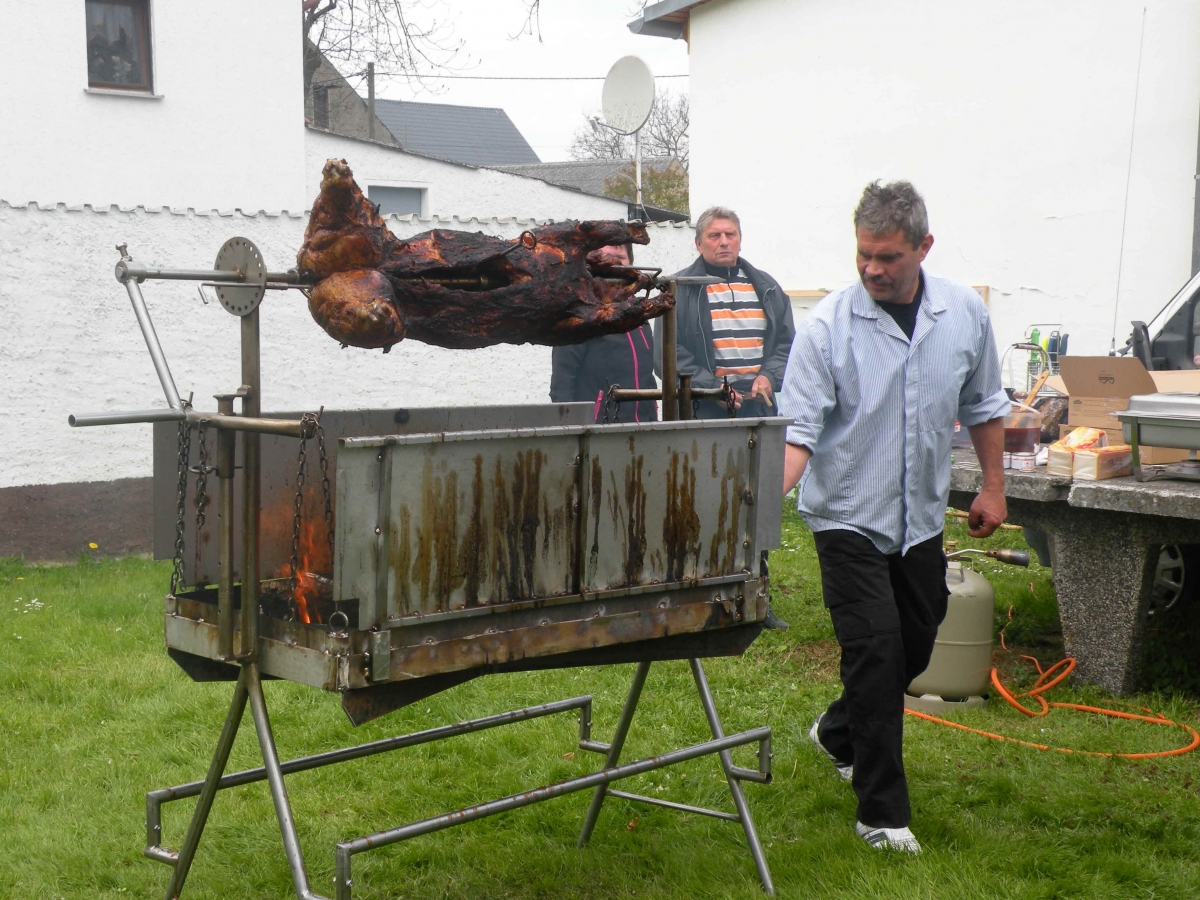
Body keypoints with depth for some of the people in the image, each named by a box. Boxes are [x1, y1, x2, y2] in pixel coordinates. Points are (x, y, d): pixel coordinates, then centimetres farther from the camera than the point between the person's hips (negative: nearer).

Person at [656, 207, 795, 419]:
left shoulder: (766, 287, 17)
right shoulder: (680, 290, 2)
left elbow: (786, 342, 16)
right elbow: (668, 353, -5)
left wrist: (769, 376, -3)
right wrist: (711, 387, -15)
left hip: (761, 407, 4)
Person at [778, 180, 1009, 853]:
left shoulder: (965, 314, -2)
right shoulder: (828, 326, -15)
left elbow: (984, 407, 12)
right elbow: (799, 431, -17)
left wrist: (993, 487, 12)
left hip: (921, 517, 5)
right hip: (849, 518, -5)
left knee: (916, 644, 16)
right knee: (876, 651, -9)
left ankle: (839, 734, 44)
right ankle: (883, 812, 2)